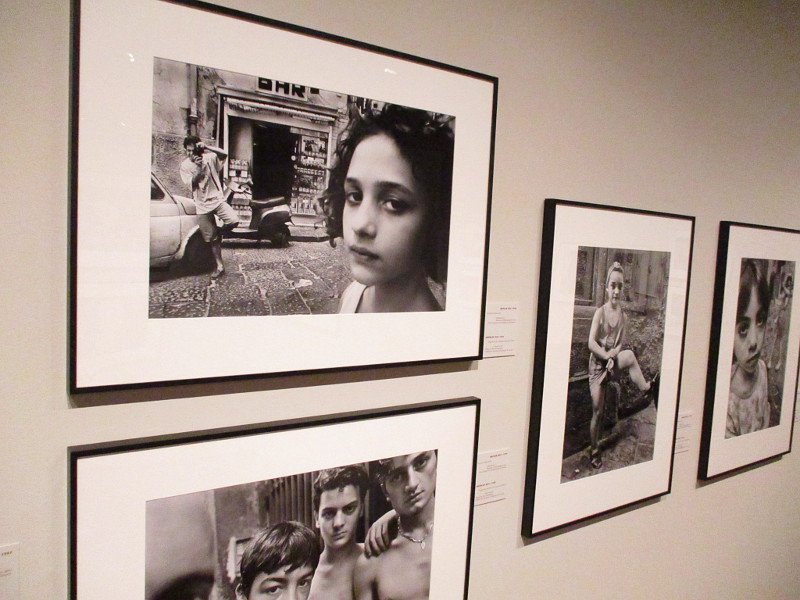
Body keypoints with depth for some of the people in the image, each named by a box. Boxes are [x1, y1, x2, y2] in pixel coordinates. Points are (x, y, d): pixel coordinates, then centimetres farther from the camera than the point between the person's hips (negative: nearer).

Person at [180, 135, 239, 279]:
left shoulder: (209, 158, 1)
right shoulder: (185, 165, 3)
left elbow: (224, 154, -19)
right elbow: (191, 183, -9)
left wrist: (206, 147, -27)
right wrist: (199, 168, -19)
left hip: (218, 199, -1)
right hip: (203, 205, 1)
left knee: (233, 221, -28)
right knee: (212, 238, 3)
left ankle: (220, 232, 6)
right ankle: (219, 266, 15)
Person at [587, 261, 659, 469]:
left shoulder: (622, 315, 1)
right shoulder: (600, 313, -11)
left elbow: (622, 342, 1)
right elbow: (591, 343, -15)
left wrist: (614, 354, -17)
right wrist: (607, 356, -24)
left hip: (613, 360, 4)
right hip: (598, 362, -4)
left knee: (629, 355, -31)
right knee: (597, 411, -1)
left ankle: (647, 387, -12)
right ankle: (594, 451, 11)